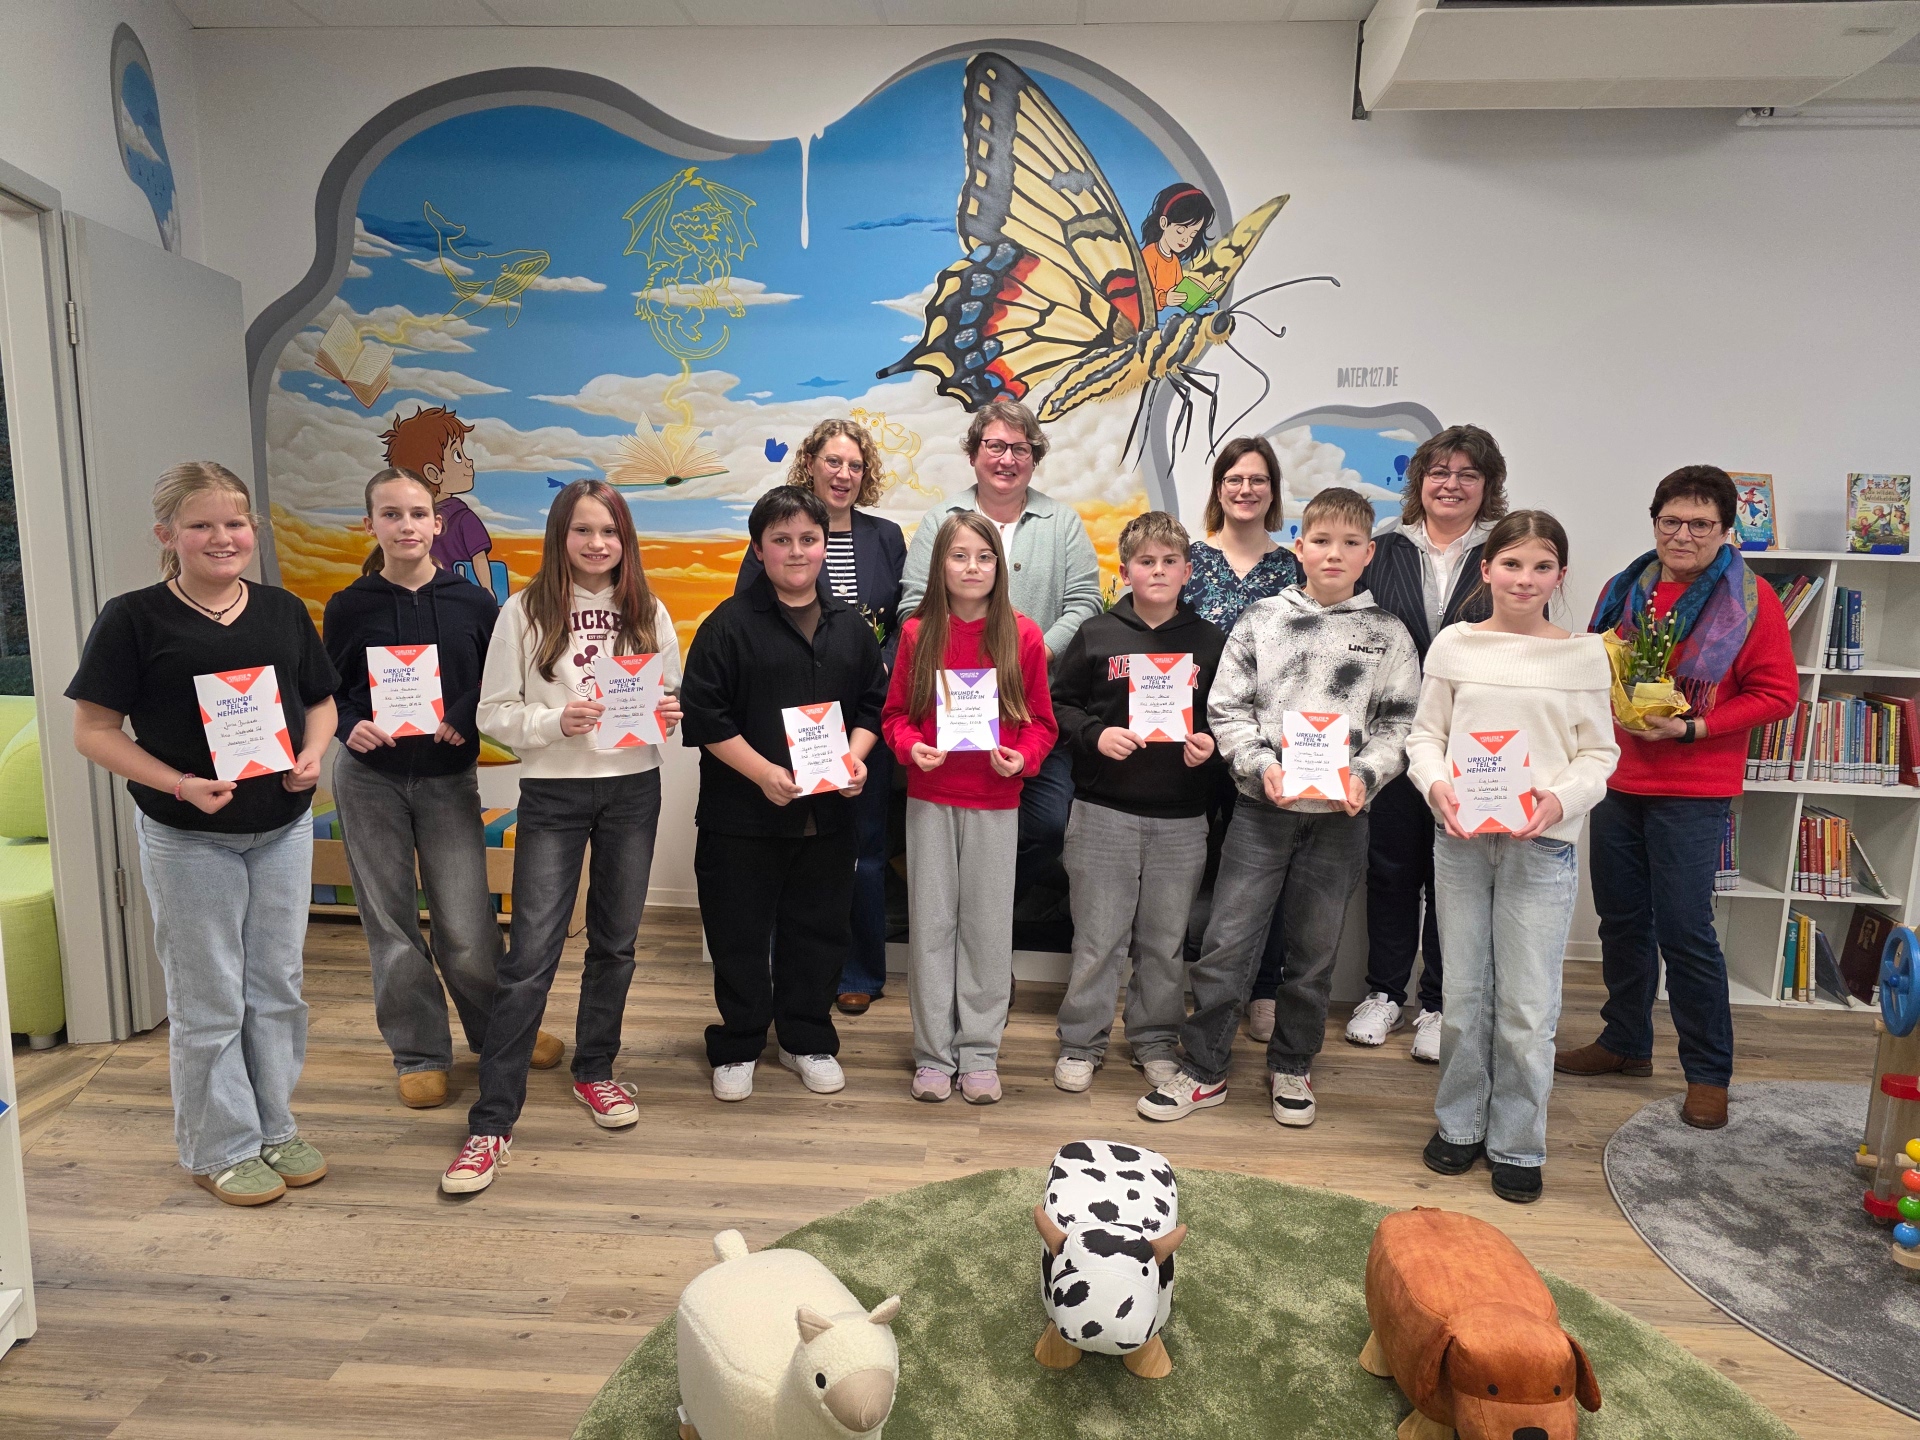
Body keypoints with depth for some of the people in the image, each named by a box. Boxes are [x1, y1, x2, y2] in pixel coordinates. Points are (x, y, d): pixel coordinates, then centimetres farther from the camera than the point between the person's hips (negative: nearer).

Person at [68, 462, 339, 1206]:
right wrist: (180, 784, -21)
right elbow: (93, 730, -9)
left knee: (277, 987, 14)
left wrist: (312, 754, -9)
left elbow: (320, 699, 11)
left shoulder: (284, 611, 2)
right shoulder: (133, 618, -9)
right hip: (187, 839, -4)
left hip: (283, 829, 4)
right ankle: (220, 1149, 25)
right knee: (208, 1002, 7)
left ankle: (275, 1127, 30)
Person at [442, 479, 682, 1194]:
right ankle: (492, 1122, 5)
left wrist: (669, 715, -10)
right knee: (531, 954, -4)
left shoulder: (648, 614, 4)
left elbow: (673, 698, 11)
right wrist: (556, 722, -20)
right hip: (553, 793, -3)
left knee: (615, 943, 13)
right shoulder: (526, 613, -4)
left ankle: (594, 1070, 34)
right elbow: (494, 713, -4)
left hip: (633, 790, 3)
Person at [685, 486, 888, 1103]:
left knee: (820, 930, 14)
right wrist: (762, 771, -18)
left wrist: (856, 755, -5)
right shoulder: (730, 624, -7)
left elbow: (874, 702, 13)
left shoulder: (850, 624, 7)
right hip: (743, 814, -3)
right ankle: (737, 1046, 27)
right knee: (740, 934, 8)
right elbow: (704, 715, -10)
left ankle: (807, 1040, 32)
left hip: (829, 813, 4)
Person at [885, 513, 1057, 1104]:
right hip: (929, 798, 1)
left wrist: (1022, 757, -16)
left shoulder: (1023, 636, -1)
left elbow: (1041, 722, 3)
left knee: (987, 925, 7)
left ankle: (980, 1052, 22)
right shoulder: (918, 633, 1)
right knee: (931, 923, 7)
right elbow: (896, 712, 6)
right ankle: (934, 1053, 21)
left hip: (995, 801, 0)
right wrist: (910, 745, -14)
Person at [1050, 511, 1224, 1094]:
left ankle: (1156, 1040, 29)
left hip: (1182, 818, 2)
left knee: (1166, 938, 11)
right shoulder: (1096, 635, 2)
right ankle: (1081, 1042, 20)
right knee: (1099, 936, 4)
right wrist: (1095, 736, -11)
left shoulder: (1210, 642, 6)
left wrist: (1212, 745, -8)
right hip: (1104, 811, -1)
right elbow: (1059, 704, 5)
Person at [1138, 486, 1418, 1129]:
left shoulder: (1388, 634, 4)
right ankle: (1203, 1069, 17)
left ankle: (1291, 1068, 32)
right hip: (1262, 807, -1)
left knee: (1314, 952, 13)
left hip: (1340, 815, 1)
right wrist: (1261, 766, -13)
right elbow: (1227, 708, 1)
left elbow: (1399, 724, 3)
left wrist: (1364, 776, -13)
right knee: (1226, 942, 1)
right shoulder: (1262, 620, 2)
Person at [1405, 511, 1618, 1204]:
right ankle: (1459, 1124, 29)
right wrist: (1436, 785, -14)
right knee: (1463, 995, 11)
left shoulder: (1584, 655, 2)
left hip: (1542, 845, -1)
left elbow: (1599, 753, 3)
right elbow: (1425, 735, 5)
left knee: (1527, 1005, 3)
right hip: (1461, 839, 1)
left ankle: (1517, 1145, 20)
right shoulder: (1455, 645, 3)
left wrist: (1560, 798, -16)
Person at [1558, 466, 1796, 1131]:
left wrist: (1690, 728, -16)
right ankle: (1626, 1042, 30)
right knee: (1620, 920, 13)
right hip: (1617, 780, 5)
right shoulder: (1622, 591, 7)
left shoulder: (1750, 599, -5)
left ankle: (1709, 1072, 12)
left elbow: (1778, 694, -6)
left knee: (1684, 930, -4)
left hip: (1693, 790, -5)